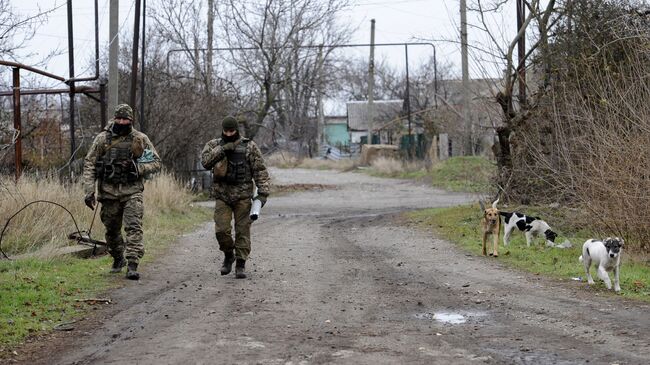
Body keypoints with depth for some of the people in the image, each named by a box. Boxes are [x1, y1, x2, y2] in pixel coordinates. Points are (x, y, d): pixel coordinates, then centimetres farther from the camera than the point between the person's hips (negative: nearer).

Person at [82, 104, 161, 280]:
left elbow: (156, 163, 5)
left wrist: (137, 168, -13)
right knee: (112, 230, 12)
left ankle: (132, 266, -19)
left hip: (132, 191, -2)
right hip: (109, 192, 2)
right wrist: (89, 191, -7)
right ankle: (118, 259, 36)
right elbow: (89, 164, 1)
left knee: (134, 227, -17)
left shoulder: (140, 139, 1)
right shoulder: (102, 139, 1)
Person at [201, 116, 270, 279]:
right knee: (221, 230, -4)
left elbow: (260, 171, -1)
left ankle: (241, 264, 6)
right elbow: (205, 161, -12)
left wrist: (263, 192, -10)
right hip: (222, 196, 1)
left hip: (243, 196, -1)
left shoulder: (249, 146, 0)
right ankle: (228, 255, 21)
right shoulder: (214, 145, 6)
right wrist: (222, 149, -20)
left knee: (242, 230, -2)